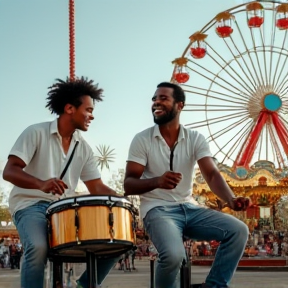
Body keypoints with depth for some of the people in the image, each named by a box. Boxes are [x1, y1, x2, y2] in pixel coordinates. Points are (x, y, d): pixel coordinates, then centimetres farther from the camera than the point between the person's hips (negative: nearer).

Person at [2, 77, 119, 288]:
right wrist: (41, 184, -36)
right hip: (31, 205, -5)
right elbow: (9, 171, -16)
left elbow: (97, 187, 7)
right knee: (38, 247, -37)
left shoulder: (84, 148, 9)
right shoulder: (36, 133, -7)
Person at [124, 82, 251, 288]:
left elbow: (212, 175, -9)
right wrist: (157, 181, -29)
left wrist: (230, 199, -30)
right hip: (158, 210, -4)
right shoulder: (142, 140, -3)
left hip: (190, 208, 4)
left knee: (238, 230, -15)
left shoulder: (196, 139, 4)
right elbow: (129, 186, -8)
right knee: (173, 254, -33)